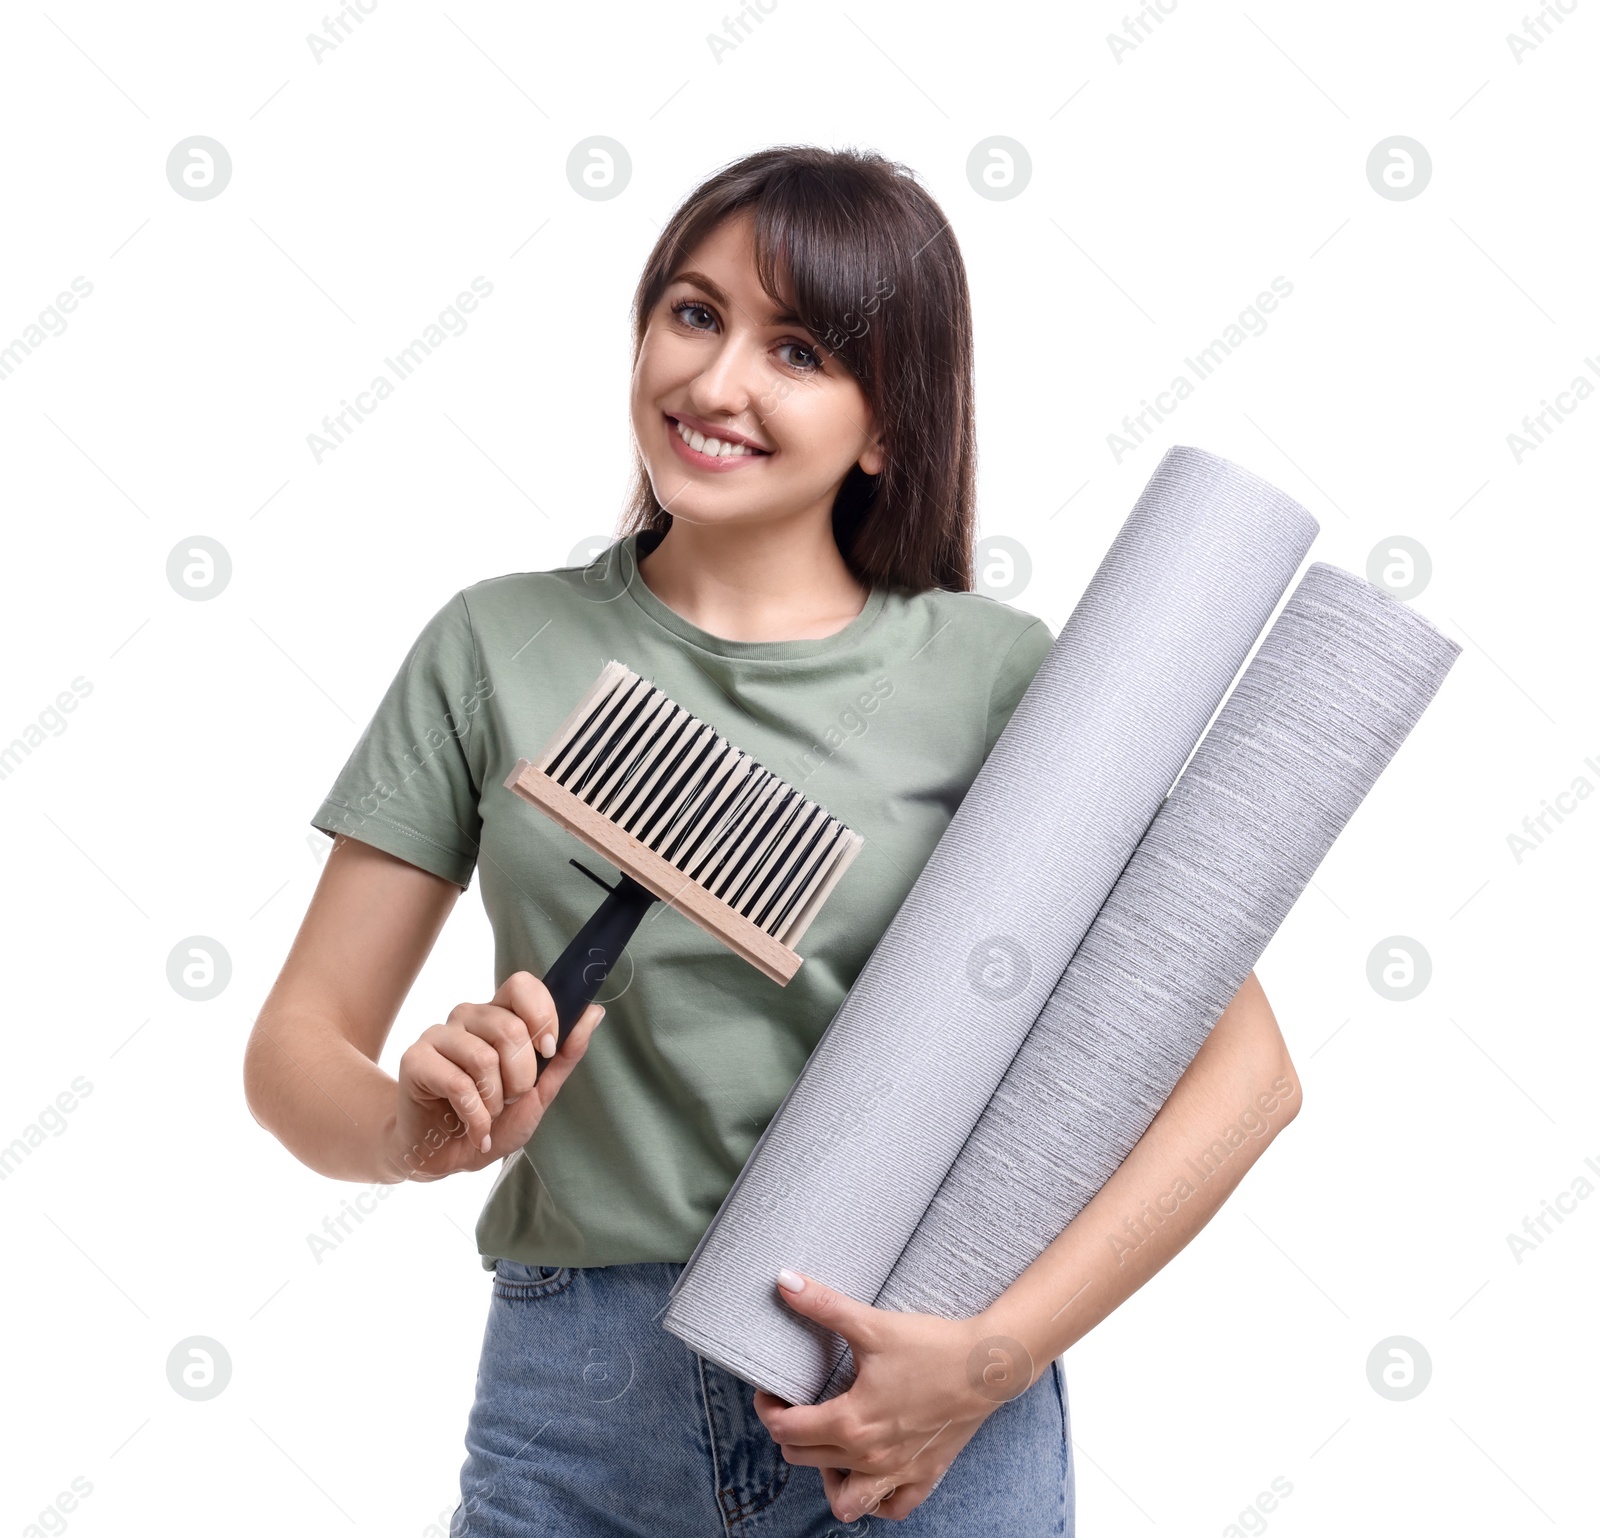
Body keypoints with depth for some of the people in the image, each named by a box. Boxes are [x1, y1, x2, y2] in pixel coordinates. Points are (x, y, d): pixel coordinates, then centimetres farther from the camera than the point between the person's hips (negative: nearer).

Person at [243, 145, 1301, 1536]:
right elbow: (297, 1047, 2)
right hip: (579, 1402, 2)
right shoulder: (497, 648, 1)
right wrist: (413, 1129, -19)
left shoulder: (991, 673, -5)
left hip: (909, 1405, -1)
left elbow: (1245, 1064, -10)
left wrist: (996, 1359, -17)